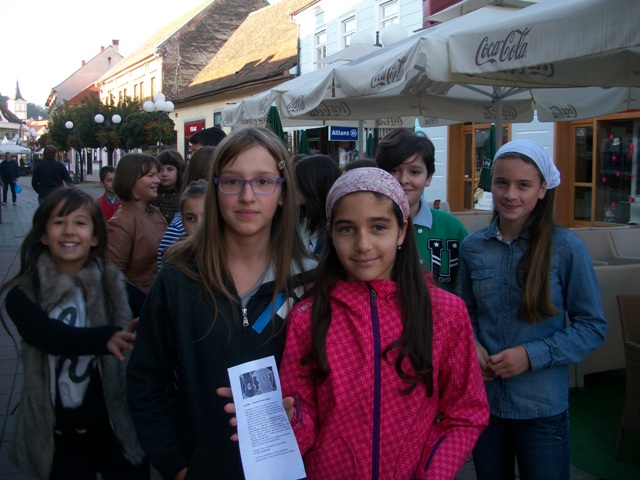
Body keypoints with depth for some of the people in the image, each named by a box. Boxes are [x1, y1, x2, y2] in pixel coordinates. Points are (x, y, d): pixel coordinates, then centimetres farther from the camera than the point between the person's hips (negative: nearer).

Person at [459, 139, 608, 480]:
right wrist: (471, 345, -9)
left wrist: (533, 355, -18)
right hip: (483, 400, 3)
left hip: (543, 408, -3)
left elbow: (592, 326, -7)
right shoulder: (472, 247, -2)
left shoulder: (566, 247, -12)